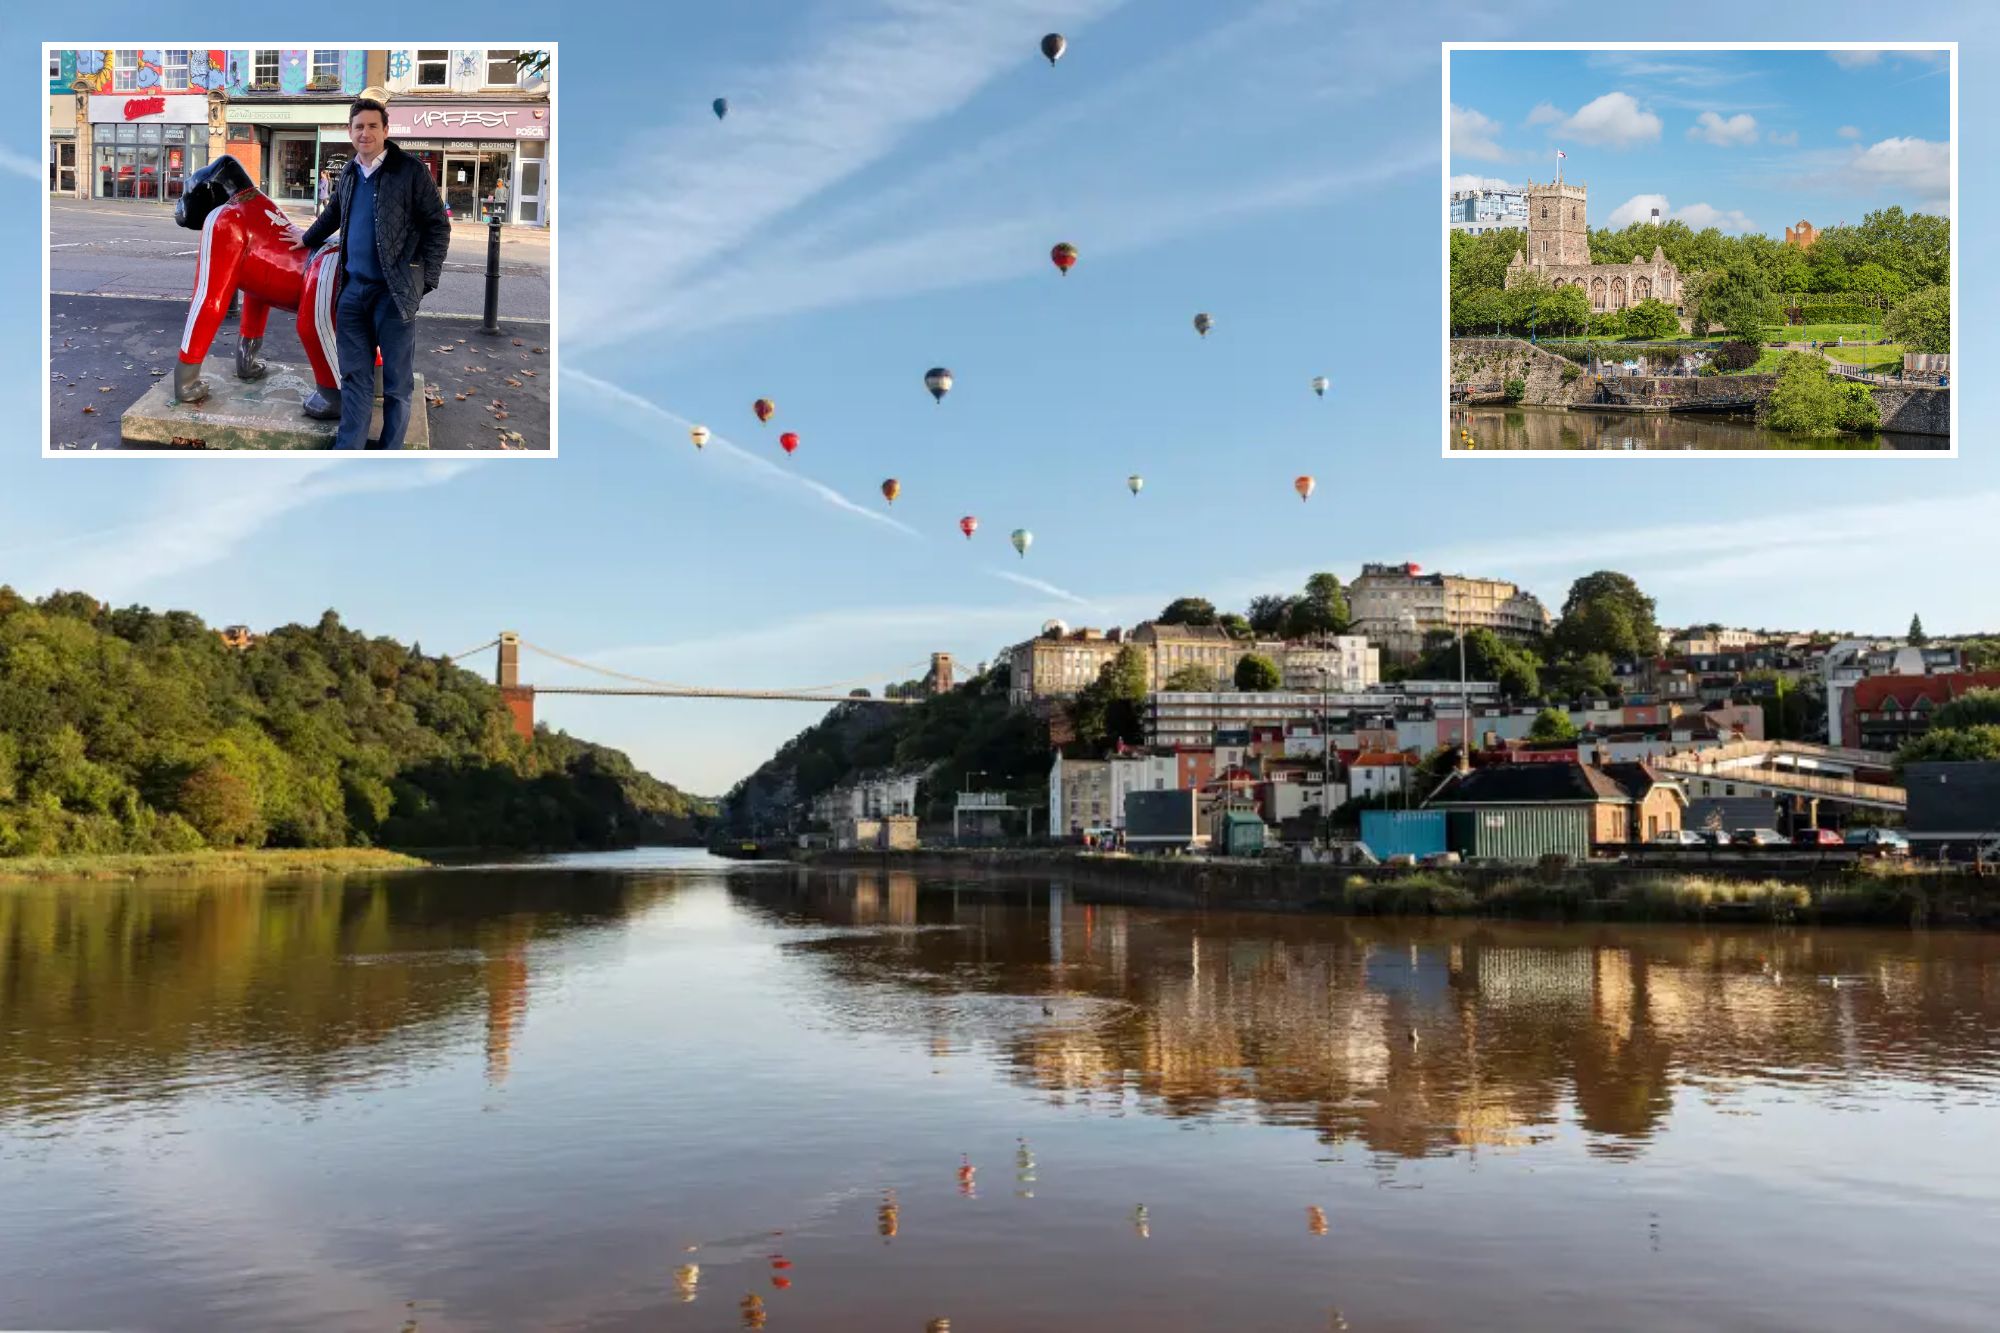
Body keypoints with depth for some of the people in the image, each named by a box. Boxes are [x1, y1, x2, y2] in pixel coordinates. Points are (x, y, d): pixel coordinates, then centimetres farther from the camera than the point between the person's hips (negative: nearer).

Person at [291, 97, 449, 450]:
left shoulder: (410, 171, -6)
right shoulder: (348, 175, 14)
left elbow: (438, 225, -6)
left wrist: (426, 279, -11)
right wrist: (307, 239, 43)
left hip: (394, 291, -6)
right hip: (352, 288, 6)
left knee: (396, 381, 1)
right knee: (355, 376, 9)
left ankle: (391, 452, 10)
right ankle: (348, 450, 14)